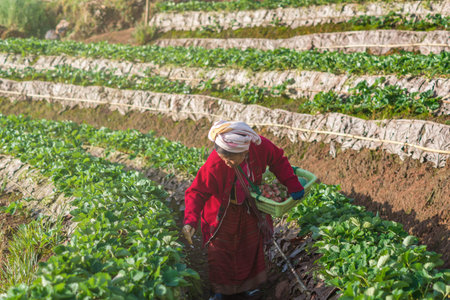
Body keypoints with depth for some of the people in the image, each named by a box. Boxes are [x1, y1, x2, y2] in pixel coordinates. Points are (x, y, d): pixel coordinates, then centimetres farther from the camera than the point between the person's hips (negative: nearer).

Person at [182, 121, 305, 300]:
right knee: (221, 251, 9)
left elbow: (278, 160, -9)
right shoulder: (214, 165, -40)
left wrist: (293, 185, -12)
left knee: (251, 244, 21)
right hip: (223, 211, -4)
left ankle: (245, 286, 46)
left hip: (250, 210, 4)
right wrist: (190, 220, -45)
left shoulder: (260, 147, -31)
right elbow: (197, 192, -31)